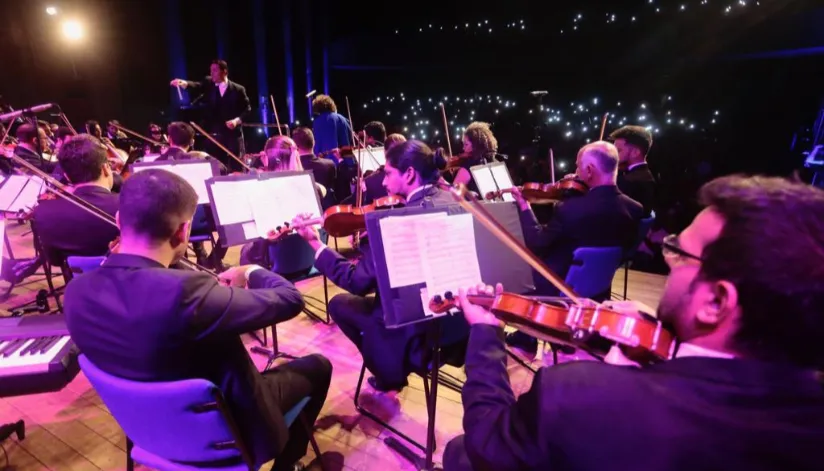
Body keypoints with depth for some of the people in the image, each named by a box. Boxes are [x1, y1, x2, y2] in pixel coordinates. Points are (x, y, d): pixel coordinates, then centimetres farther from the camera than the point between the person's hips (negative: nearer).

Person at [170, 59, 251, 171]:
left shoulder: (238, 89, 3)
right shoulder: (209, 85, 10)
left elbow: (247, 109, 2)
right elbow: (197, 85, -9)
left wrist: (237, 120, -13)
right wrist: (184, 83, -29)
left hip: (233, 135, -2)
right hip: (214, 135, 3)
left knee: (236, 169, 0)